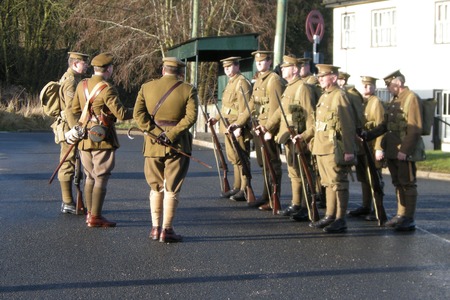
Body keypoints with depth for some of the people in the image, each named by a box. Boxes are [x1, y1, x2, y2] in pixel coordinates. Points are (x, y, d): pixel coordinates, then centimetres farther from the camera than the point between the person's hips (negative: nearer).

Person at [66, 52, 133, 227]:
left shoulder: (81, 85, 7)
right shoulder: (107, 89, -15)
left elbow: (75, 111, 15)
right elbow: (121, 114, -18)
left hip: (84, 139, 7)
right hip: (103, 140, -7)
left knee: (90, 177, 16)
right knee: (101, 178, -2)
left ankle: (90, 213, 21)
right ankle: (95, 218, -1)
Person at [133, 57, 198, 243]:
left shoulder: (146, 87, 5)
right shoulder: (188, 90, -2)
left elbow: (138, 113, -5)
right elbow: (191, 116, -15)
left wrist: (155, 132, -10)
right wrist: (171, 134, -16)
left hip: (153, 145, 3)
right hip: (178, 145, -3)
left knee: (156, 187, 15)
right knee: (172, 189, 2)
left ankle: (155, 228, 16)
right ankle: (166, 231, 2)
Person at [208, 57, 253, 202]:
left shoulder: (242, 82, -13)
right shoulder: (230, 83, 19)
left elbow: (246, 108, -20)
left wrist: (238, 125, -26)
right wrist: (217, 118, 20)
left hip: (238, 129, -10)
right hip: (229, 127, 10)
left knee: (242, 159, -6)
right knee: (234, 158, 15)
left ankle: (245, 190, -3)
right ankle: (237, 187, 23)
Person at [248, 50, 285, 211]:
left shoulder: (274, 79, -11)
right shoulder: (258, 80, 18)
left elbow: (275, 106, -17)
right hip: (258, 127, 9)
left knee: (272, 164, -4)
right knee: (263, 163, 15)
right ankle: (266, 196, 23)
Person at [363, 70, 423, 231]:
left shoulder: (412, 98, -12)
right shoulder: (394, 100, 16)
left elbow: (415, 129, -17)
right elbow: (386, 125, 18)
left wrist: (405, 150, -20)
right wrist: (368, 135, 6)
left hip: (405, 151, -9)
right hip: (392, 150, 9)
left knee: (407, 184, -3)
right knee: (398, 183, 14)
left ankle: (409, 219, 2)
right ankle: (401, 215, 22)